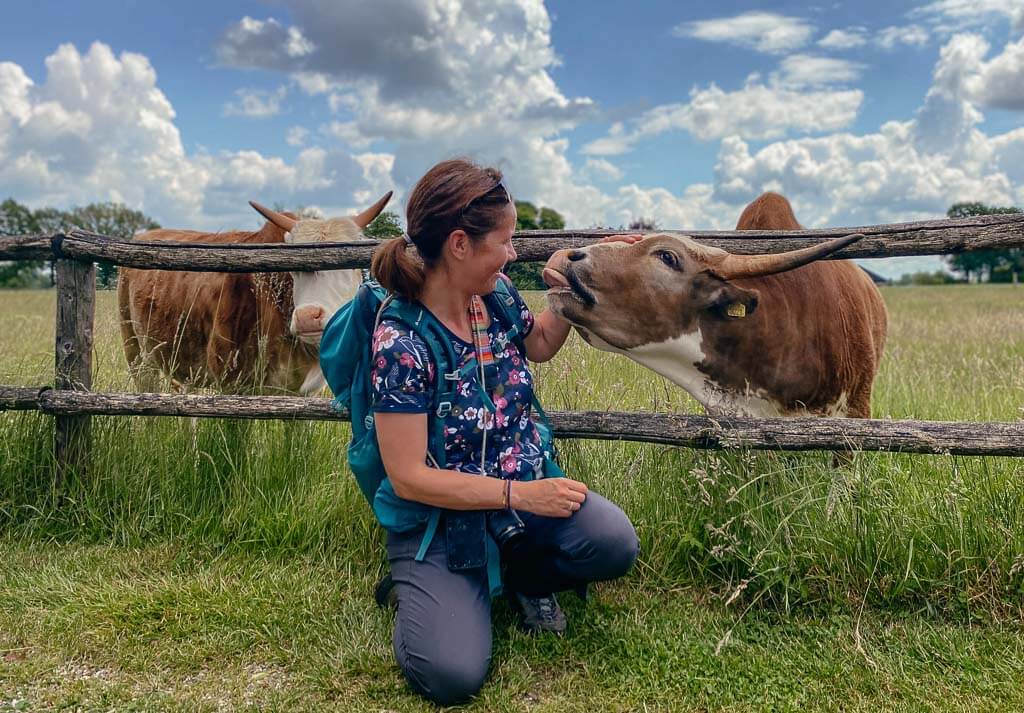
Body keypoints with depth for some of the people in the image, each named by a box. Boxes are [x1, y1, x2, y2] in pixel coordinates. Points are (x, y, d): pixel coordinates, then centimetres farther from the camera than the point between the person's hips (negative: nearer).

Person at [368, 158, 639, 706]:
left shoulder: (496, 292, -4)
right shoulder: (400, 342, -24)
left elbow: (539, 343, 20)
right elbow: (409, 478, -21)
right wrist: (520, 494, -21)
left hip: (527, 491, 6)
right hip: (443, 519, -5)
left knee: (615, 542, -22)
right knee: (452, 674, -23)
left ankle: (523, 577, 10)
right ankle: (415, 590, 11)